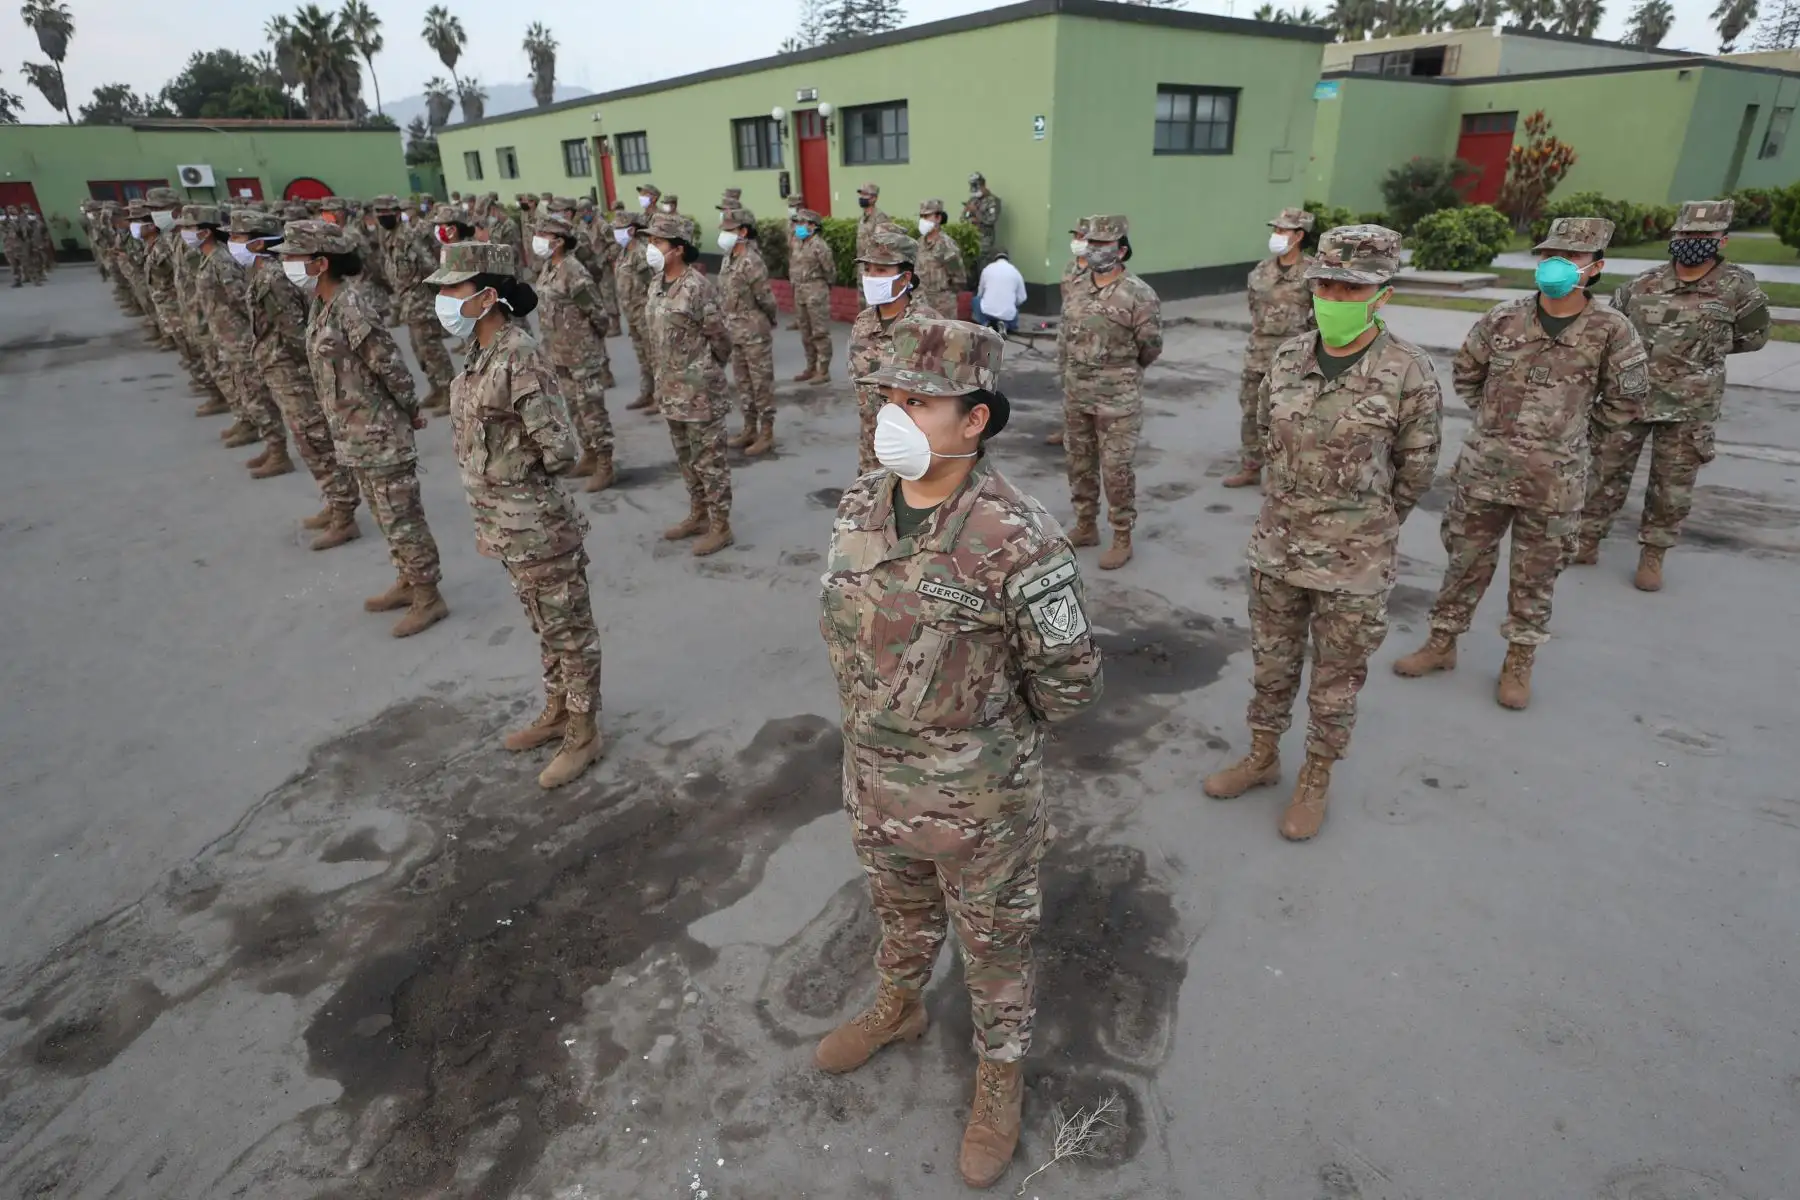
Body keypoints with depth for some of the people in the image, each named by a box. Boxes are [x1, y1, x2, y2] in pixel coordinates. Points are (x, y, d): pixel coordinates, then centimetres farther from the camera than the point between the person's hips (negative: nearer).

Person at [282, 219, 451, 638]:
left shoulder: (350, 309, -21)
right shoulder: (321, 306, 7)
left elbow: (391, 366, -20)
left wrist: (410, 412, -6)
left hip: (380, 436, -9)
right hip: (354, 436, 9)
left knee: (402, 517, 0)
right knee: (386, 516, 19)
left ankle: (428, 598, 11)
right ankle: (408, 582, 33)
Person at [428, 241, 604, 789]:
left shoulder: (519, 359, -22)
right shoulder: (481, 355, 7)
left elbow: (561, 450, -24)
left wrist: (522, 472, -5)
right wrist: (487, 520, 17)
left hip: (538, 527, -9)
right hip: (508, 525, 9)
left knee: (569, 630, 6)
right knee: (545, 627, 23)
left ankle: (583, 734, 21)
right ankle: (557, 712, 40)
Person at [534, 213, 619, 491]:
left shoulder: (573, 273, -19)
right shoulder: (547, 269, 8)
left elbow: (598, 313, -17)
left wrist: (593, 341, -3)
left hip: (583, 355, -9)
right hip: (559, 354, 9)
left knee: (592, 410, -2)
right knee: (575, 408, 18)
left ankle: (604, 467, 5)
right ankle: (589, 457, 31)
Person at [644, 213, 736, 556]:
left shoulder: (698, 287, -18)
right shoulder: (657, 284, 7)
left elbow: (719, 338, -12)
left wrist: (706, 373, 1)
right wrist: (663, 376, 15)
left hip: (699, 389, -8)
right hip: (670, 387, 9)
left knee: (709, 460, 1)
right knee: (686, 458, 19)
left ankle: (720, 527, 11)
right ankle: (698, 515, 33)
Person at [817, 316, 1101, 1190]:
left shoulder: (1017, 540, -28)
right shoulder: (860, 506, -7)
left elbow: (1070, 679, -16)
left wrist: (988, 730, -1)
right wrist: (880, 708, 10)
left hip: (979, 792, -5)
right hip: (874, 774, 6)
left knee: (993, 942, 19)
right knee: (901, 911, 30)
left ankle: (1000, 1073, 45)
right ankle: (899, 1007, 59)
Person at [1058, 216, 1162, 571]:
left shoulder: (1139, 294, -13)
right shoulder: (1076, 288, 6)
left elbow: (1150, 347, -5)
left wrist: (1122, 371, 8)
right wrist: (1070, 372, 15)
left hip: (1118, 398, -6)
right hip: (1075, 395, 6)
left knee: (1116, 468, -2)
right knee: (1079, 462, 14)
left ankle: (1122, 538, 11)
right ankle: (1085, 526, 30)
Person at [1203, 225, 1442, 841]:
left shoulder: (1408, 373, -16)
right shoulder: (1288, 357, -3)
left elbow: (1413, 473, -4)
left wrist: (1361, 533, 8)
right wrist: (1298, 509, 15)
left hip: (1354, 561, -4)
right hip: (1276, 545, 4)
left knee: (1336, 679, 12)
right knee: (1271, 662, 19)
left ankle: (1316, 780, 32)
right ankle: (1263, 758, 39)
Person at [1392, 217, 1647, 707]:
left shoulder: (1611, 330, -6)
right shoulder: (1503, 318, -2)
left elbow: (1627, 399, 5)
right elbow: (1466, 373, 14)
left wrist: (1574, 433, 6)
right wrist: (1492, 418, 10)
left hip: (1554, 479, -1)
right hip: (1484, 467, 1)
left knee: (1535, 574, 11)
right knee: (1466, 560, 12)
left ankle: (1519, 661, 26)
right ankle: (1442, 643, 28)